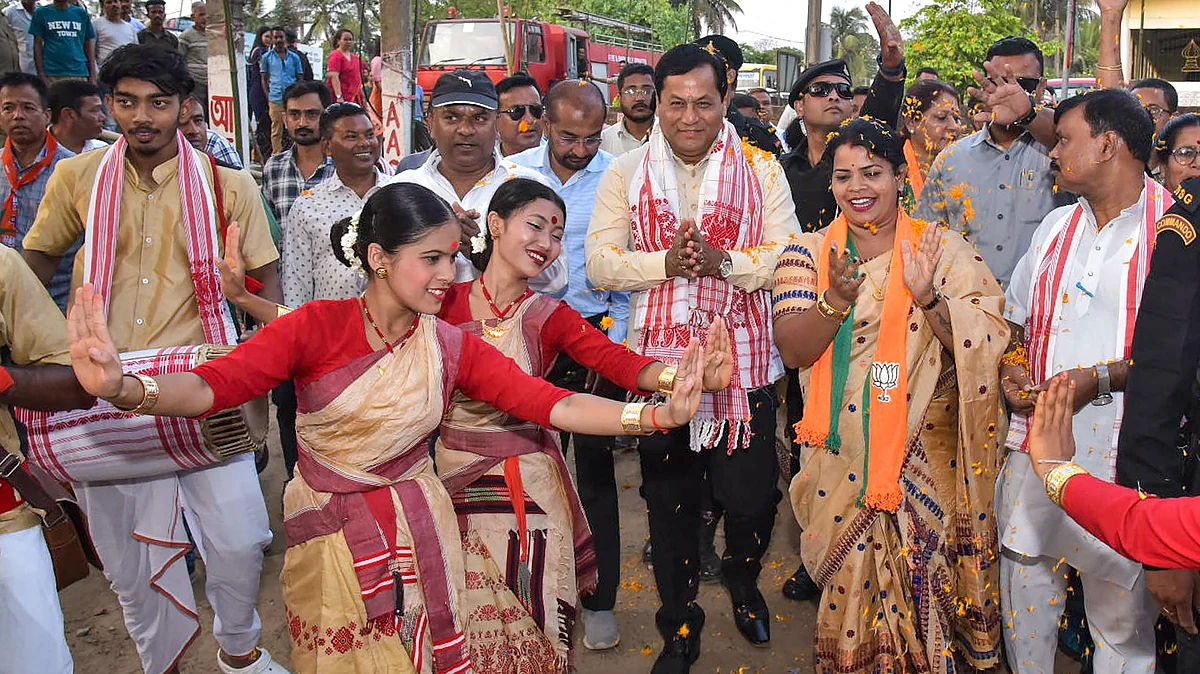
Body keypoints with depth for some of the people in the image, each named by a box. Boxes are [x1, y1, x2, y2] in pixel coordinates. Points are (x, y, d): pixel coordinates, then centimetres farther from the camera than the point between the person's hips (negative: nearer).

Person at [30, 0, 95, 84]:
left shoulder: (82, 13, 11)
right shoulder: (41, 12, 7)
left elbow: (89, 45, 11)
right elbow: (38, 44, 5)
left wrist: (93, 76, 3)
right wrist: (41, 75, -3)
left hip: (79, 73, 1)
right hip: (52, 74, -1)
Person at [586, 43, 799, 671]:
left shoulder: (761, 169, 1)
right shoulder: (625, 173, 2)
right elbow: (600, 261, -4)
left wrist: (722, 260, -22)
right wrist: (666, 261, -19)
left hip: (743, 360, 0)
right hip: (658, 360, 1)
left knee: (752, 498, 7)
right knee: (668, 501, 13)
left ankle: (743, 579, 42)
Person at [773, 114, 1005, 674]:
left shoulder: (944, 251, -1)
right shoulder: (809, 253, 2)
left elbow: (986, 346, -9)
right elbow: (793, 350, -8)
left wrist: (927, 297, -23)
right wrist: (837, 300, -25)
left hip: (926, 457, 0)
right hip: (842, 462, 1)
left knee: (926, 581, 5)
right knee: (849, 584, 9)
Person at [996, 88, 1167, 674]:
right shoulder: (1057, 226, 12)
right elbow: (1017, 318, 20)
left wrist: (1100, 378, -20)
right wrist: (1013, 365, 1)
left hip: (1124, 458, -5)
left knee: (1123, 607, 7)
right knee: (1024, 585, 14)